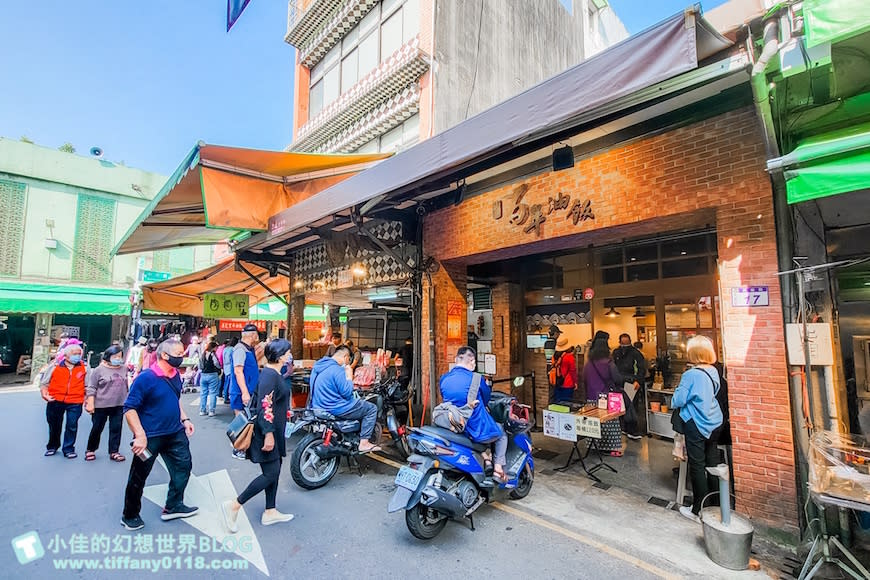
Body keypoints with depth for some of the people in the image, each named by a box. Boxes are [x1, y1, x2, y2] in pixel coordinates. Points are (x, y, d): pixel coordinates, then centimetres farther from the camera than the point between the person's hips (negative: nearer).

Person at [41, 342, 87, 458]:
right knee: (54, 426, 16)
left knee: (72, 426, 0)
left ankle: (68, 449, 15)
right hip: (55, 401, 1)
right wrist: (44, 394, -8)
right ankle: (52, 447, 37)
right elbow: (44, 382, 7)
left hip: (75, 402, -1)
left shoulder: (84, 367, 2)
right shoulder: (55, 366, -1)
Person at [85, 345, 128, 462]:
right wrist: (91, 404, -11)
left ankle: (114, 452, 16)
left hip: (119, 406, 3)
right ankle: (90, 450, 30)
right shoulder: (99, 370, -6)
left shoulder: (123, 370, 6)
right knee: (97, 429, 10)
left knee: (116, 429, 7)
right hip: (101, 406, -3)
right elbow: (91, 389, -6)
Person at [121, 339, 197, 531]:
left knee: (183, 466, 14)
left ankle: (173, 507, 32)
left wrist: (184, 419, 10)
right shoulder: (145, 378, -22)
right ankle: (130, 516, 34)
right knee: (138, 477, 12)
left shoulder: (176, 375, 0)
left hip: (175, 433, 7)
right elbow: (129, 408, -21)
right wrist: (140, 435, -28)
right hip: (150, 436, -7)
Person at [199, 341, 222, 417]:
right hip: (212, 375, -6)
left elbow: (199, 366, 14)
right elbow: (217, 364, -14)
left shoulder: (203, 354, 10)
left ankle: (202, 411, 17)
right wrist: (220, 367, 5)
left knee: (203, 393, 12)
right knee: (212, 393, -1)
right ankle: (211, 411, -1)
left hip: (203, 375, 6)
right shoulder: (212, 354, -10)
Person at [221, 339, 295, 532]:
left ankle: (270, 512, 26)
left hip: (274, 431, 10)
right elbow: (265, 407, -26)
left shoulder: (274, 373, 9)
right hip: (268, 432, -10)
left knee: (274, 471, 15)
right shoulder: (270, 375, -22)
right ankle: (234, 505, 7)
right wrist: (268, 434, -26)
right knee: (270, 474, -4)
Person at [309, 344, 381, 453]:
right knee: (372, 409, 0)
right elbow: (347, 393, -21)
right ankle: (364, 443, 0)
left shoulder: (317, 365, 7)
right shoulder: (337, 370, -22)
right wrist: (349, 376, -9)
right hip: (334, 409, -10)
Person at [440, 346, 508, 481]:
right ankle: (498, 469, 17)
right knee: (502, 432, 27)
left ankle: (484, 457, 22)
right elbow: (486, 400, 2)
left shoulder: (443, 379, -3)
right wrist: (488, 386, 23)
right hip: (478, 433, -4)